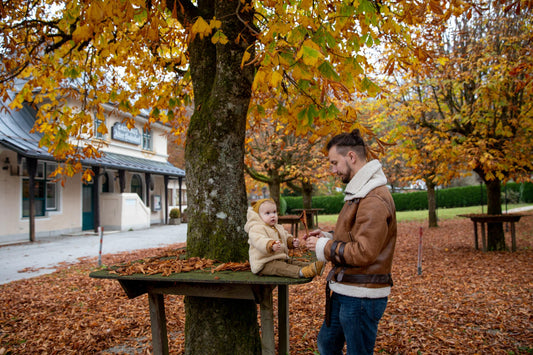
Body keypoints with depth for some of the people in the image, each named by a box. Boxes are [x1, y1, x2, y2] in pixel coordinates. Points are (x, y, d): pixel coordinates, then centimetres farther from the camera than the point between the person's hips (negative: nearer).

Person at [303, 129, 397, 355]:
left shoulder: (374, 200, -22)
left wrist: (324, 248, -15)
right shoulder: (358, 193, 13)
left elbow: (364, 253, -26)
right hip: (345, 292, 10)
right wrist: (327, 237, 6)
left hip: (361, 297, -10)